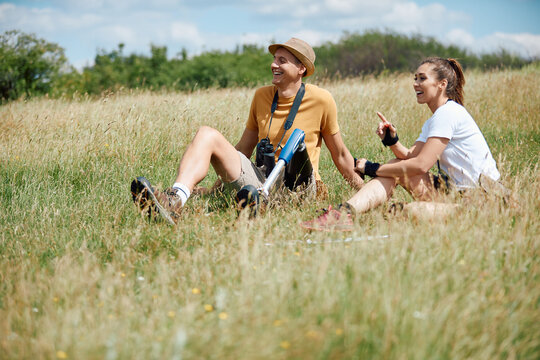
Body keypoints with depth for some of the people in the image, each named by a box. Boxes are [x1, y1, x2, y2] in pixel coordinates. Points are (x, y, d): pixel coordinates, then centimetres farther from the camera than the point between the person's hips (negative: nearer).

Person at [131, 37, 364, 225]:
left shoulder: (321, 100, 0)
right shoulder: (262, 96, 11)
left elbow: (340, 155, 8)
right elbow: (243, 149, 20)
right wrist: (220, 181, 16)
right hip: (263, 181, 4)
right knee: (207, 135, -14)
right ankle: (175, 200, -40)